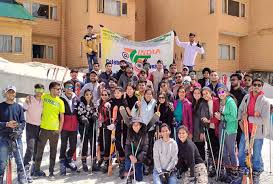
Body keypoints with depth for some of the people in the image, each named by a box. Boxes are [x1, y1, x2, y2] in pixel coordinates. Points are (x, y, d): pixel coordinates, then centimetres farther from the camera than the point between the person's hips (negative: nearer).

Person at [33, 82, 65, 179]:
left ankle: (51, 172, 18)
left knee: (53, 151, 8)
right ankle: (37, 170, 23)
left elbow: (62, 117, 2)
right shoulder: (44, 96, -2)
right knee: (40, 150, 8)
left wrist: (60, 129, -4)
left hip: (55, 130, 1)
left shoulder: (60, 102, 1)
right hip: (44, 128, -1)